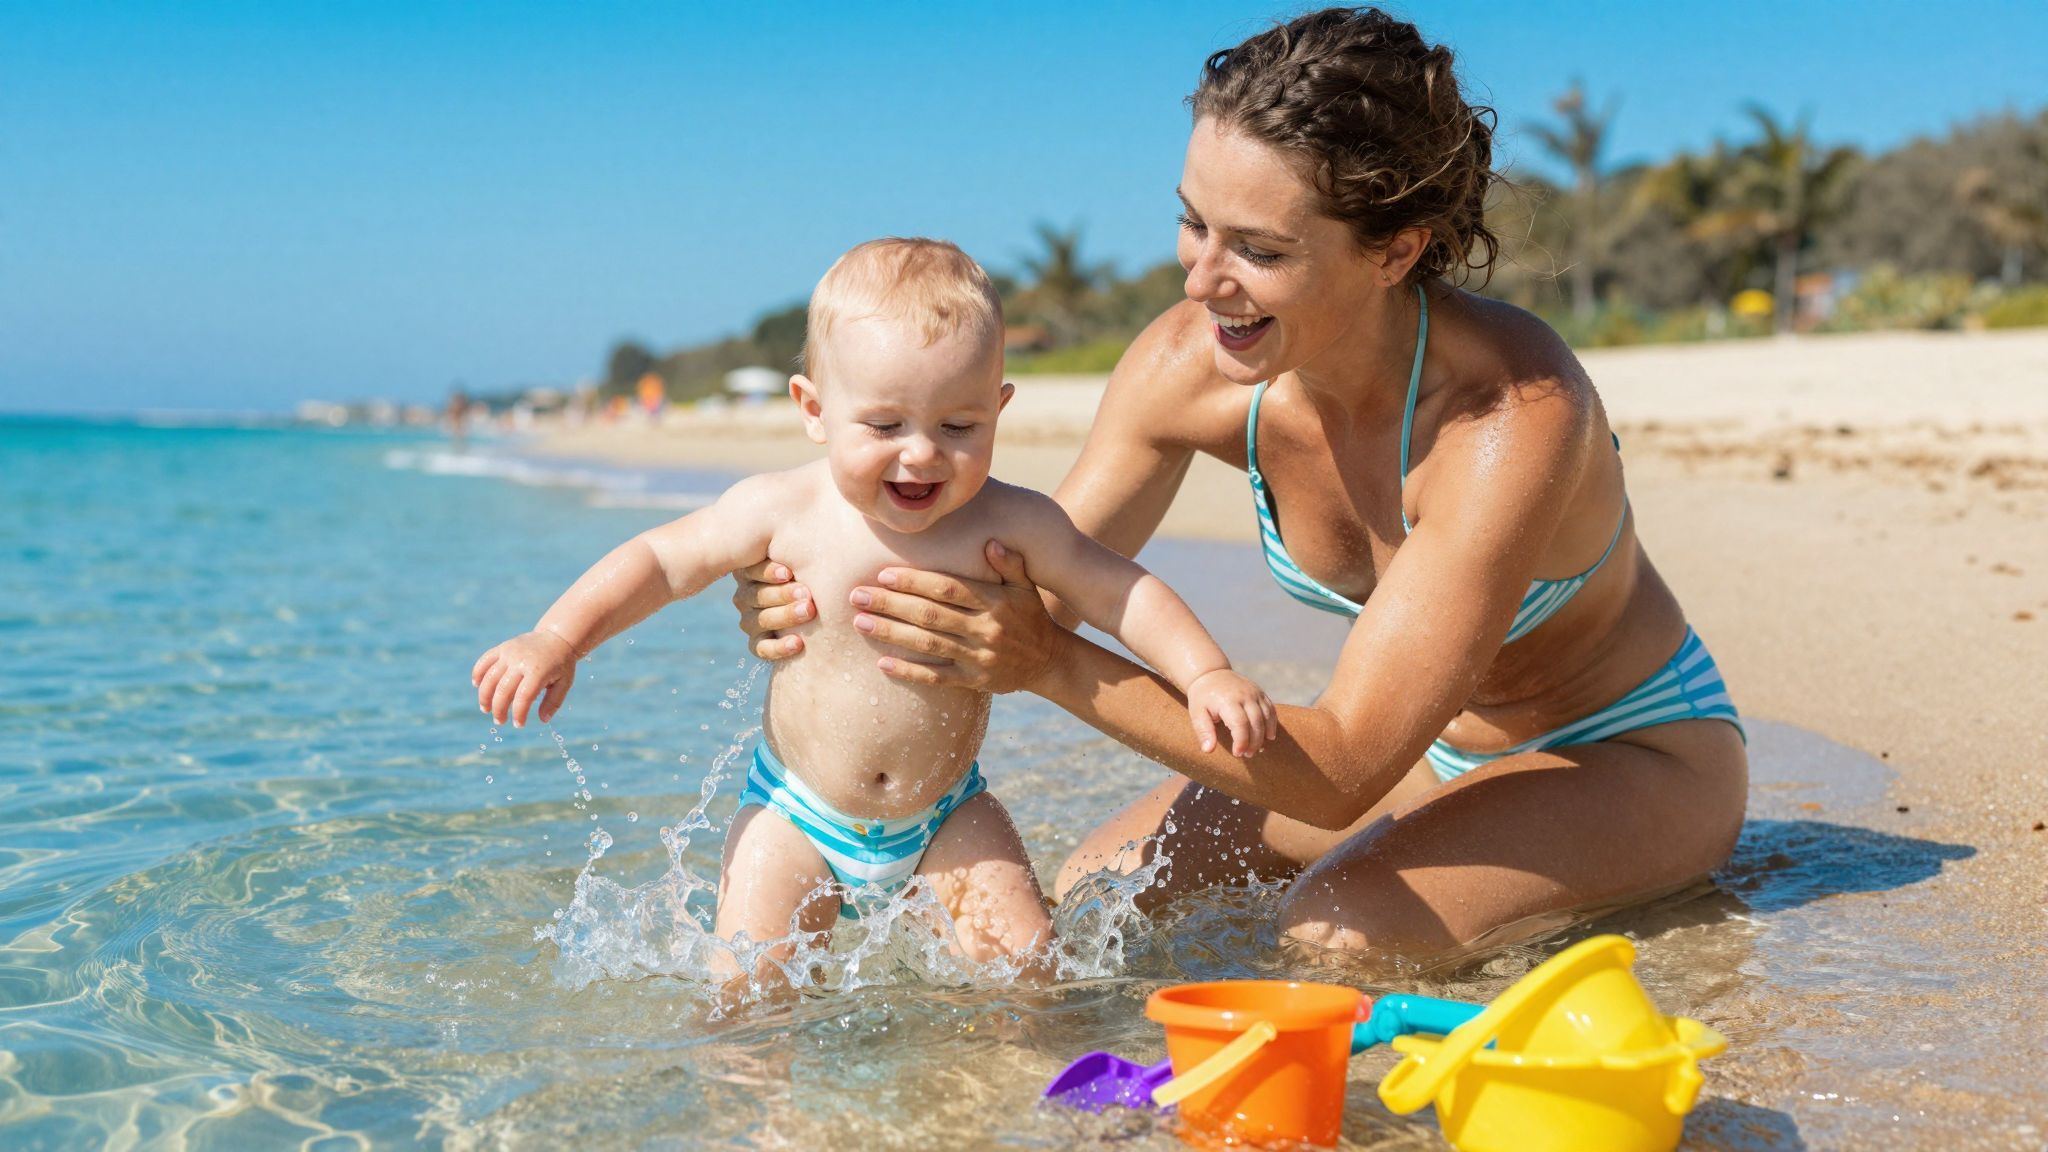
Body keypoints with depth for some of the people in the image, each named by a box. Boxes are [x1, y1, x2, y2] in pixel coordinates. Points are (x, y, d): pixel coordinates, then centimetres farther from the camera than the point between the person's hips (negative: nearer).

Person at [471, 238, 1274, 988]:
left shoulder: (1006, 526, -15)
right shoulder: (786, 513, -16)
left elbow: (1120, 593, -7)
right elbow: (661, 561, -5)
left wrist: (1207, 675, -19)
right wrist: (556, 640, -16)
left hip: (946, 813, 1)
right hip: (798, 810, 0)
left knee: (1021, 954, -9)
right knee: (748, 987, -10)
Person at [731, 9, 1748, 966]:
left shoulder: (1513, 416, -36)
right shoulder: (1188, 365, -19)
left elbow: (1343, 772, -36)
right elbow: (1033, 591, -12)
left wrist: (1054, 666, -44)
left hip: (1641, 756, -6)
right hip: (1431, 745, 6)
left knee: (1336, 930, -30)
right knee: (1097, 888, -3)